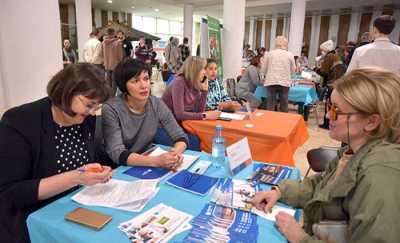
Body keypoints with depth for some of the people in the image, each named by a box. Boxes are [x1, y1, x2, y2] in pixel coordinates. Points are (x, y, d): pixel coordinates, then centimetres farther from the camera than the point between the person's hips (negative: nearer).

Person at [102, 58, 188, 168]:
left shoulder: (157, 104, -6)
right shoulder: (111, 109, -17)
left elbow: (181, 137, -5)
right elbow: (118, 154, -24)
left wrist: (176, 153, -27)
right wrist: (156, 161, -38)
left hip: (147, 165, 4)